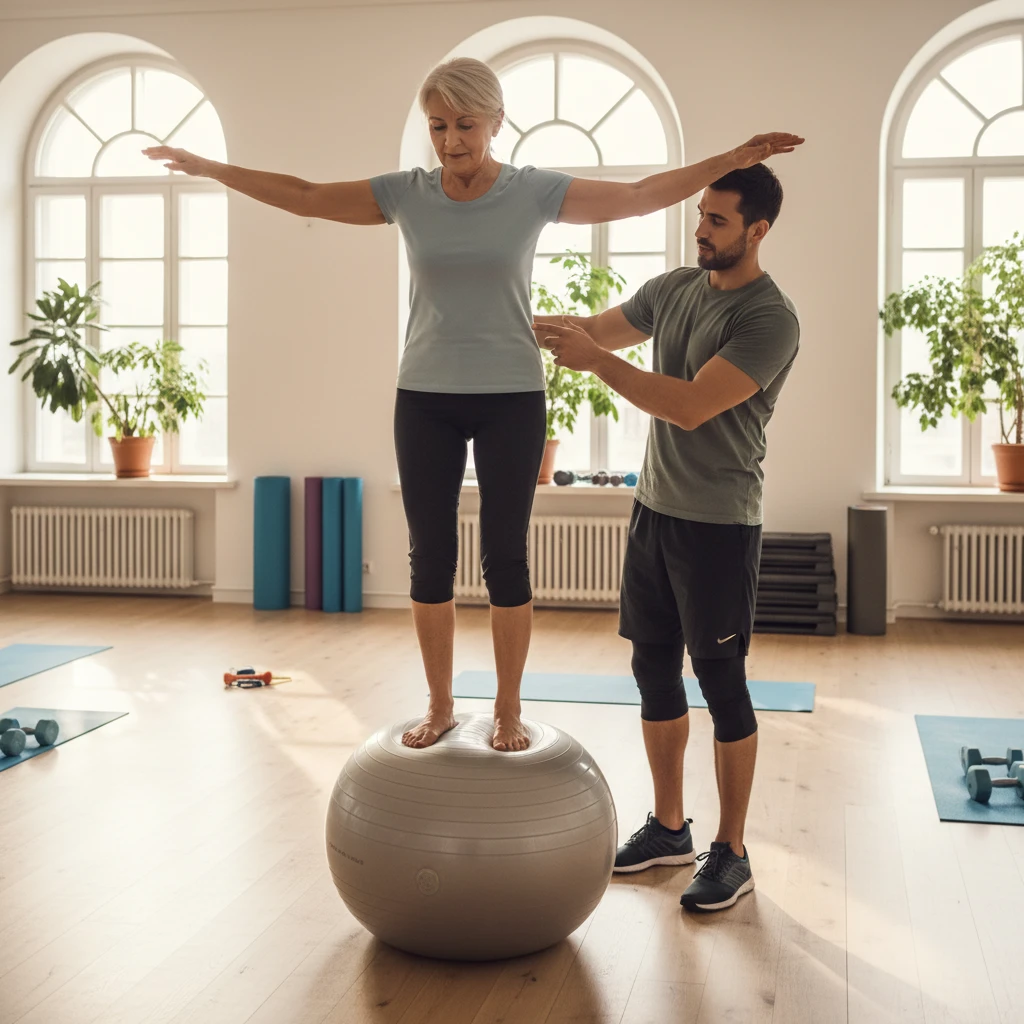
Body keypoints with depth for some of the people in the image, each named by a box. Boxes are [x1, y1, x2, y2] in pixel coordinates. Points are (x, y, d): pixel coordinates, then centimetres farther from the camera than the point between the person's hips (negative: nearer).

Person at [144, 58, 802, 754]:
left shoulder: (534, 192, -4)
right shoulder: (406, 193, 1)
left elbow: (643, 197, -3)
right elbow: (304, 197, 6)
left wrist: (732, 161, -9)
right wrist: (211, 169, 5)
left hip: (511, 400, -2)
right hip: (425, 400, 2)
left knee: (506, 557, 2)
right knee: (430, 557, 5)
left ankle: (508, 710, 16)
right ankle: (440, 706, 20)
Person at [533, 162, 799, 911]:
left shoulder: (770, 320, -17)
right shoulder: (675, 288, 7)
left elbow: (692, 406, -26)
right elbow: (598, 326, 17)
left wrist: (595, 360, -25)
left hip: (718, 524, -8)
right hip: (655, 508, 8)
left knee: (721, 684, 0)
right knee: (655, 672, 13)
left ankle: (731, 854, 14)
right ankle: (669, 828, 28)